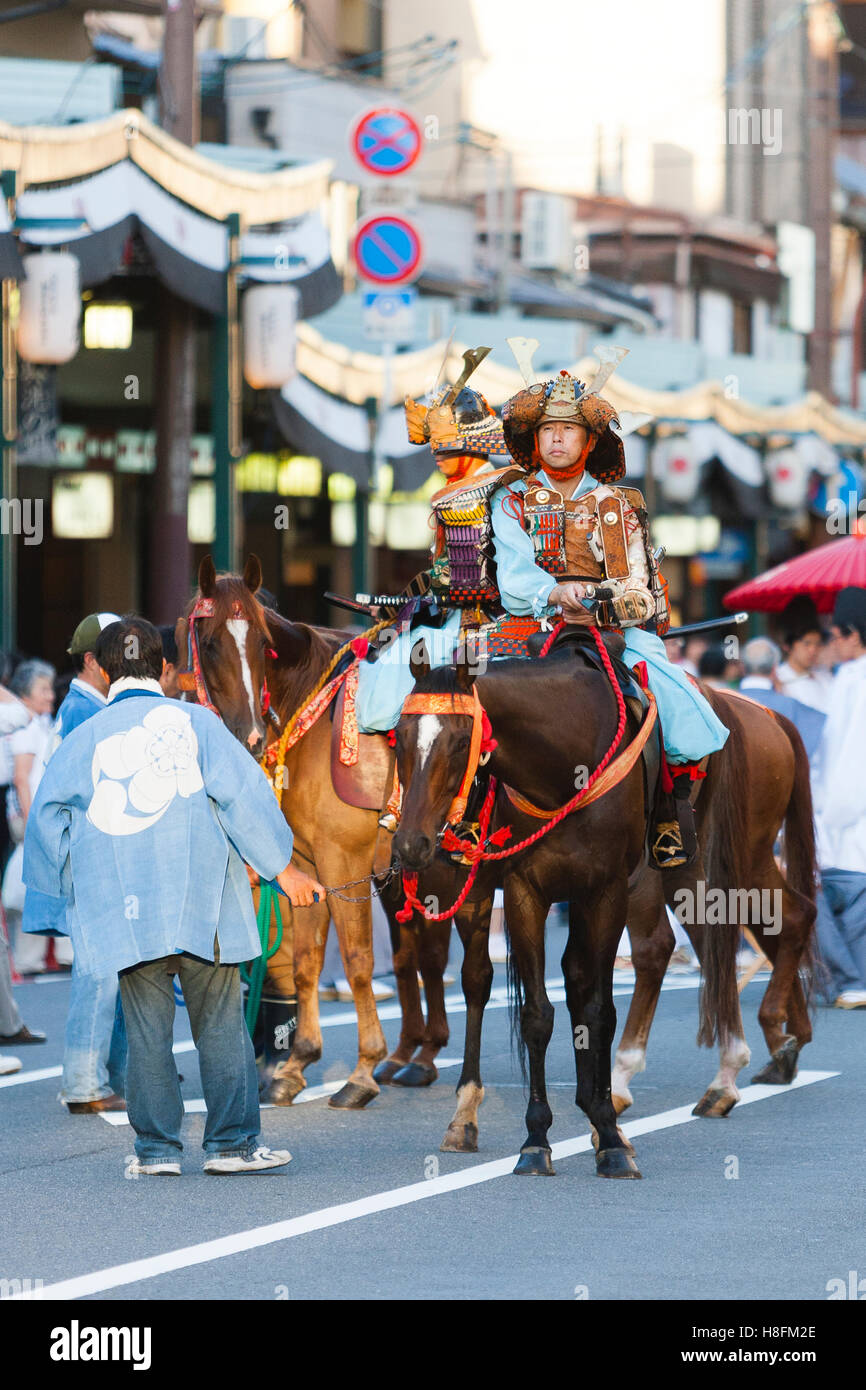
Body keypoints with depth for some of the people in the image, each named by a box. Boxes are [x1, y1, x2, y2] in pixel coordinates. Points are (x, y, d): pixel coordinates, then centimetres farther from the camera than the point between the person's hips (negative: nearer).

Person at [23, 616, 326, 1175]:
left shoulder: (86, 737, 7)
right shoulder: (193, 722, 3)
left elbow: (47, 814, 2)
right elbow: (244, 794, -3)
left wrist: (71, 881, 14)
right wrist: (283, 867, 3)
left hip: (124, 906, 1)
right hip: (201, 898, -1)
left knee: (147, 1026, 6)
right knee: (220, 1020, 5)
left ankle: (156, 1147, 6)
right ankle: (232, 1141, 5)